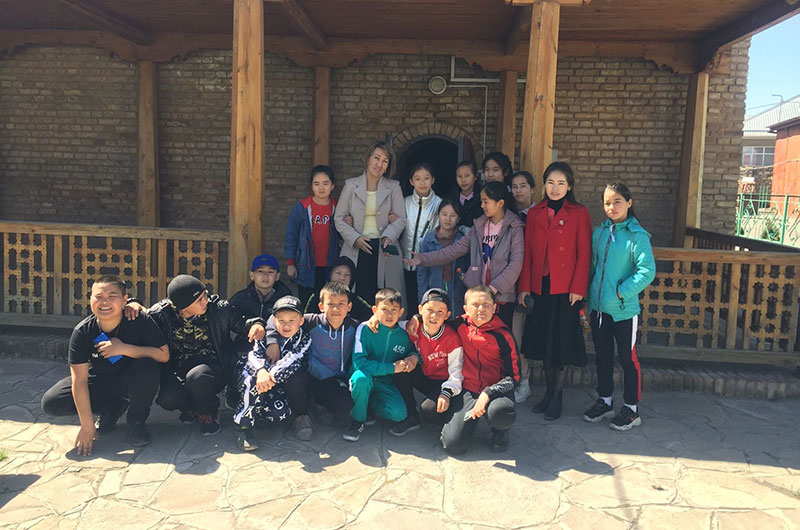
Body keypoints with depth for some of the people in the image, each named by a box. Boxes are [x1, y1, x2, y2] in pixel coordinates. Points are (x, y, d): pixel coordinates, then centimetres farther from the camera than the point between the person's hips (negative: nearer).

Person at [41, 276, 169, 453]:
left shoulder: (140, 322, -22)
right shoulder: (82, 331, -17)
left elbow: (164, 355, -23)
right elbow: (79, 380, -17)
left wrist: (124, 349, -32)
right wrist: (87, 425, -20)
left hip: (131, 381, -3)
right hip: (100, 382, 3)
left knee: (147, 368, -36)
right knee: (51, 403, -14)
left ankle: (136, 422, -8)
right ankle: (113, 408, 8)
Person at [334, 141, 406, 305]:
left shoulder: (394, 187, 9)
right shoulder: (351, 185, 9)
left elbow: (400, 219, 3)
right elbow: (339, 218, 7)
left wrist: (389, 237, -16)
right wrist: (355, 238, -7)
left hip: (383, 251, 0)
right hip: (356, 251, 0)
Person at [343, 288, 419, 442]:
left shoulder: (402, 335, -1)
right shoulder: (365, 328, -15)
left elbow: (411, 351, 19)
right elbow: (358, 362, -24)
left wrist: (414, 356, -7)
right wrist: (392, 367, -22)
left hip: (384, 383, 3)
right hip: (362, 382, -3)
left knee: (399, 413, -22)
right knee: (361, 376, -38)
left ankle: (369, 402, 9)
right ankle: (357, 420, -12)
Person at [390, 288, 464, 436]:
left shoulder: (452, 339, -20)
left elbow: (456, 373, -15)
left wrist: (446, 393, -30)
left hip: (444, 382, -5)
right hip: (424, 376, 5)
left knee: (429, 411, -31)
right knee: (401, 370, -22)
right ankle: (411, 417, -8)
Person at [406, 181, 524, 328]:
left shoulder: (514, 229, -4)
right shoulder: (478, 226, 10)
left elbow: (516, 263, -10)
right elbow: (456, 249, 7)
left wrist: (494, 287, -19)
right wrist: (423, 259, 0)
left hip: (502, 295, -4)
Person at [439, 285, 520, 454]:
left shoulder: (502, 335, -12)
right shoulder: (460, 324, -2)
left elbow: (513, 376, -11)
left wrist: (488, 394, -24)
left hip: (497, 390, -3)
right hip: (469, 390, 3)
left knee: (499, 413, -39)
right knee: (453, 445, -11)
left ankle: (501, 431, 1)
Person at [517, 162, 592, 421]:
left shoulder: (579, 214, -2)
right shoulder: (534, 214, 9)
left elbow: (584, 254, -4)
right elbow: (527, 252, 9)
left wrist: (578, 289, -11)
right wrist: (524, 287, 4)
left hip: (565, 289, -4)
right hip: (540, 288, 4)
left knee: (561, 342, 2)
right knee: (543, 341, 10)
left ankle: (557, 396, 16)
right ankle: (548, 392, 24)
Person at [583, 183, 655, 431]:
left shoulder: (637, 235, -11)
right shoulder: (599, 233, 6)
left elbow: (647, 271, -17)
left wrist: (622, 291, -16)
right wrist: (589, 295, 9)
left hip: (624, 309, -6)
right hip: (599, 307, 6)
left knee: (628, 358, 6)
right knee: (602, 356, 16)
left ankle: (631, 409, 20)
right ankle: (604, 401, 31)